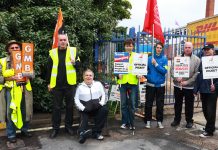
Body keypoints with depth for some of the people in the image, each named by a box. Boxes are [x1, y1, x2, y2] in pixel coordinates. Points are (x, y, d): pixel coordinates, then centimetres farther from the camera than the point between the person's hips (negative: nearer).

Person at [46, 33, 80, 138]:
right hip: (56, 85, 0)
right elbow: (49, 69, 6)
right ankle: (55, 128, 21)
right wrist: (49, 83, 5)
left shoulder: (73, 50, 1)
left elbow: (79, 65, 1)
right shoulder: (52, 52, 2)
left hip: (70, 84, 0)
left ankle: (68, 126, 26)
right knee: (56, 107, 8)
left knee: (69, 106, 11)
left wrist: (74, 62, -20)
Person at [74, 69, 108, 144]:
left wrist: (101, 103, -8)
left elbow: (103, 95, 11)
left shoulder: (98, 84, 13)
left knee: (104, 109, -27)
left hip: (97, 107, 1)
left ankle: (96, 132, -20)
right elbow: (76, 99, 1)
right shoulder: (80, 86, 8)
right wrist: (83, 108, -14)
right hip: (85, 109, -1)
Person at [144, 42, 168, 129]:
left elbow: (164, 71, -11)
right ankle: (148, 121, 17)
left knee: (160, 104, 8)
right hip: (150, 84, 0)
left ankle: (159, 121, 21)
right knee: (148, 104, 5)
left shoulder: (164, 59, 0)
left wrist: (156, 64, -18)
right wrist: (146, 76, -18)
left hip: (160, 85, 0)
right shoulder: (150, 58, 1)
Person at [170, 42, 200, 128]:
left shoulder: (196, 59, -1)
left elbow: (196, 73, -8)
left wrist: (187, 82, -16)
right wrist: (176, 78, -16)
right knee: (177, 104, 13)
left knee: (189, 105, 9)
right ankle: (177, 119, 28)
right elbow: (172, 69, 2)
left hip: (189, 86, -2)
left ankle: (189, 121, 25)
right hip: (178, 85, 2)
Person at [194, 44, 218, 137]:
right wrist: (196, 89, 10)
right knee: (205, 110, 14)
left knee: (210, 111, 0)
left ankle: (209, 131, 10)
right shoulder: (202, 61, 13)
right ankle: (210, 126, 31)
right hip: (203, 90, 6)